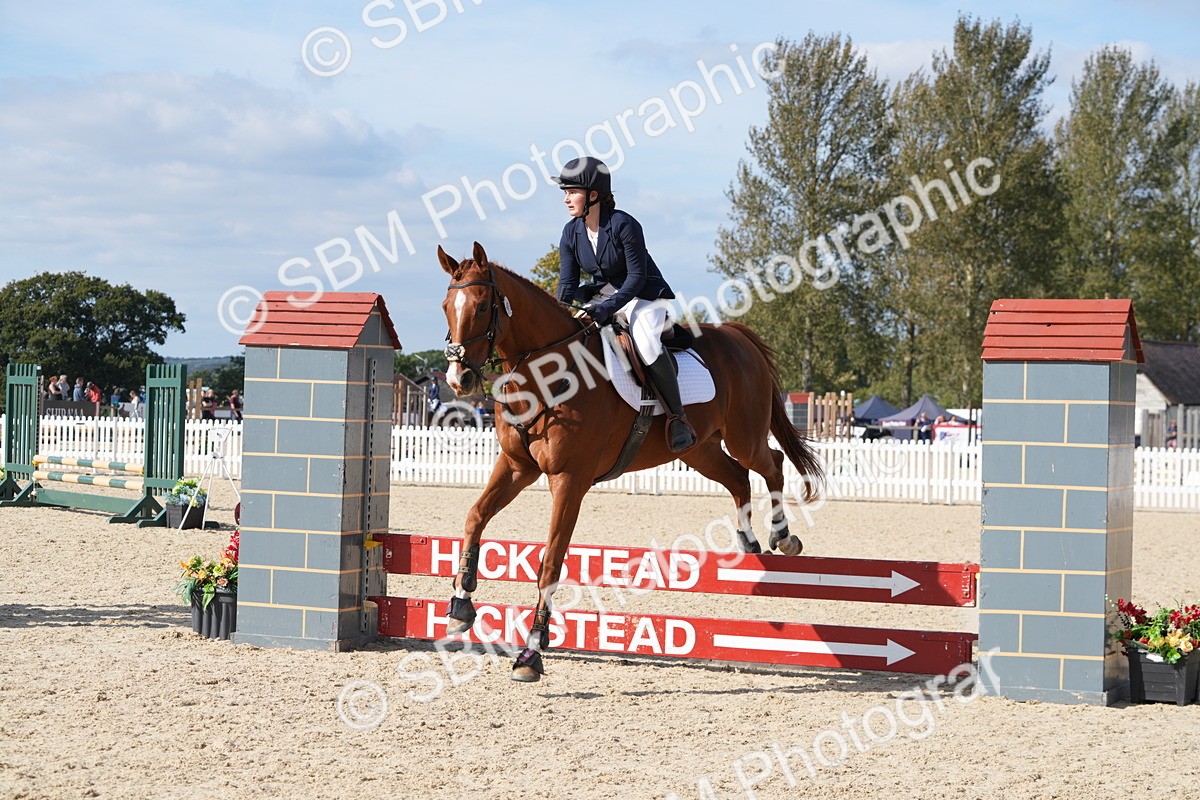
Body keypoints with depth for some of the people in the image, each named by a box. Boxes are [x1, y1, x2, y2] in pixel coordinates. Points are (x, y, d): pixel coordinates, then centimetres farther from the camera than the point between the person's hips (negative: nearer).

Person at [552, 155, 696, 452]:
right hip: (600, 296, 7)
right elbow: (568, 281, -2)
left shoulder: (624, 225, -20)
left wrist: (609, 308, -31)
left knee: (647, 344, -35)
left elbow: (637, 276, -20)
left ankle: (677, 416, -23)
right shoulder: (571, 233, -1)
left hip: (644, 297, -7)